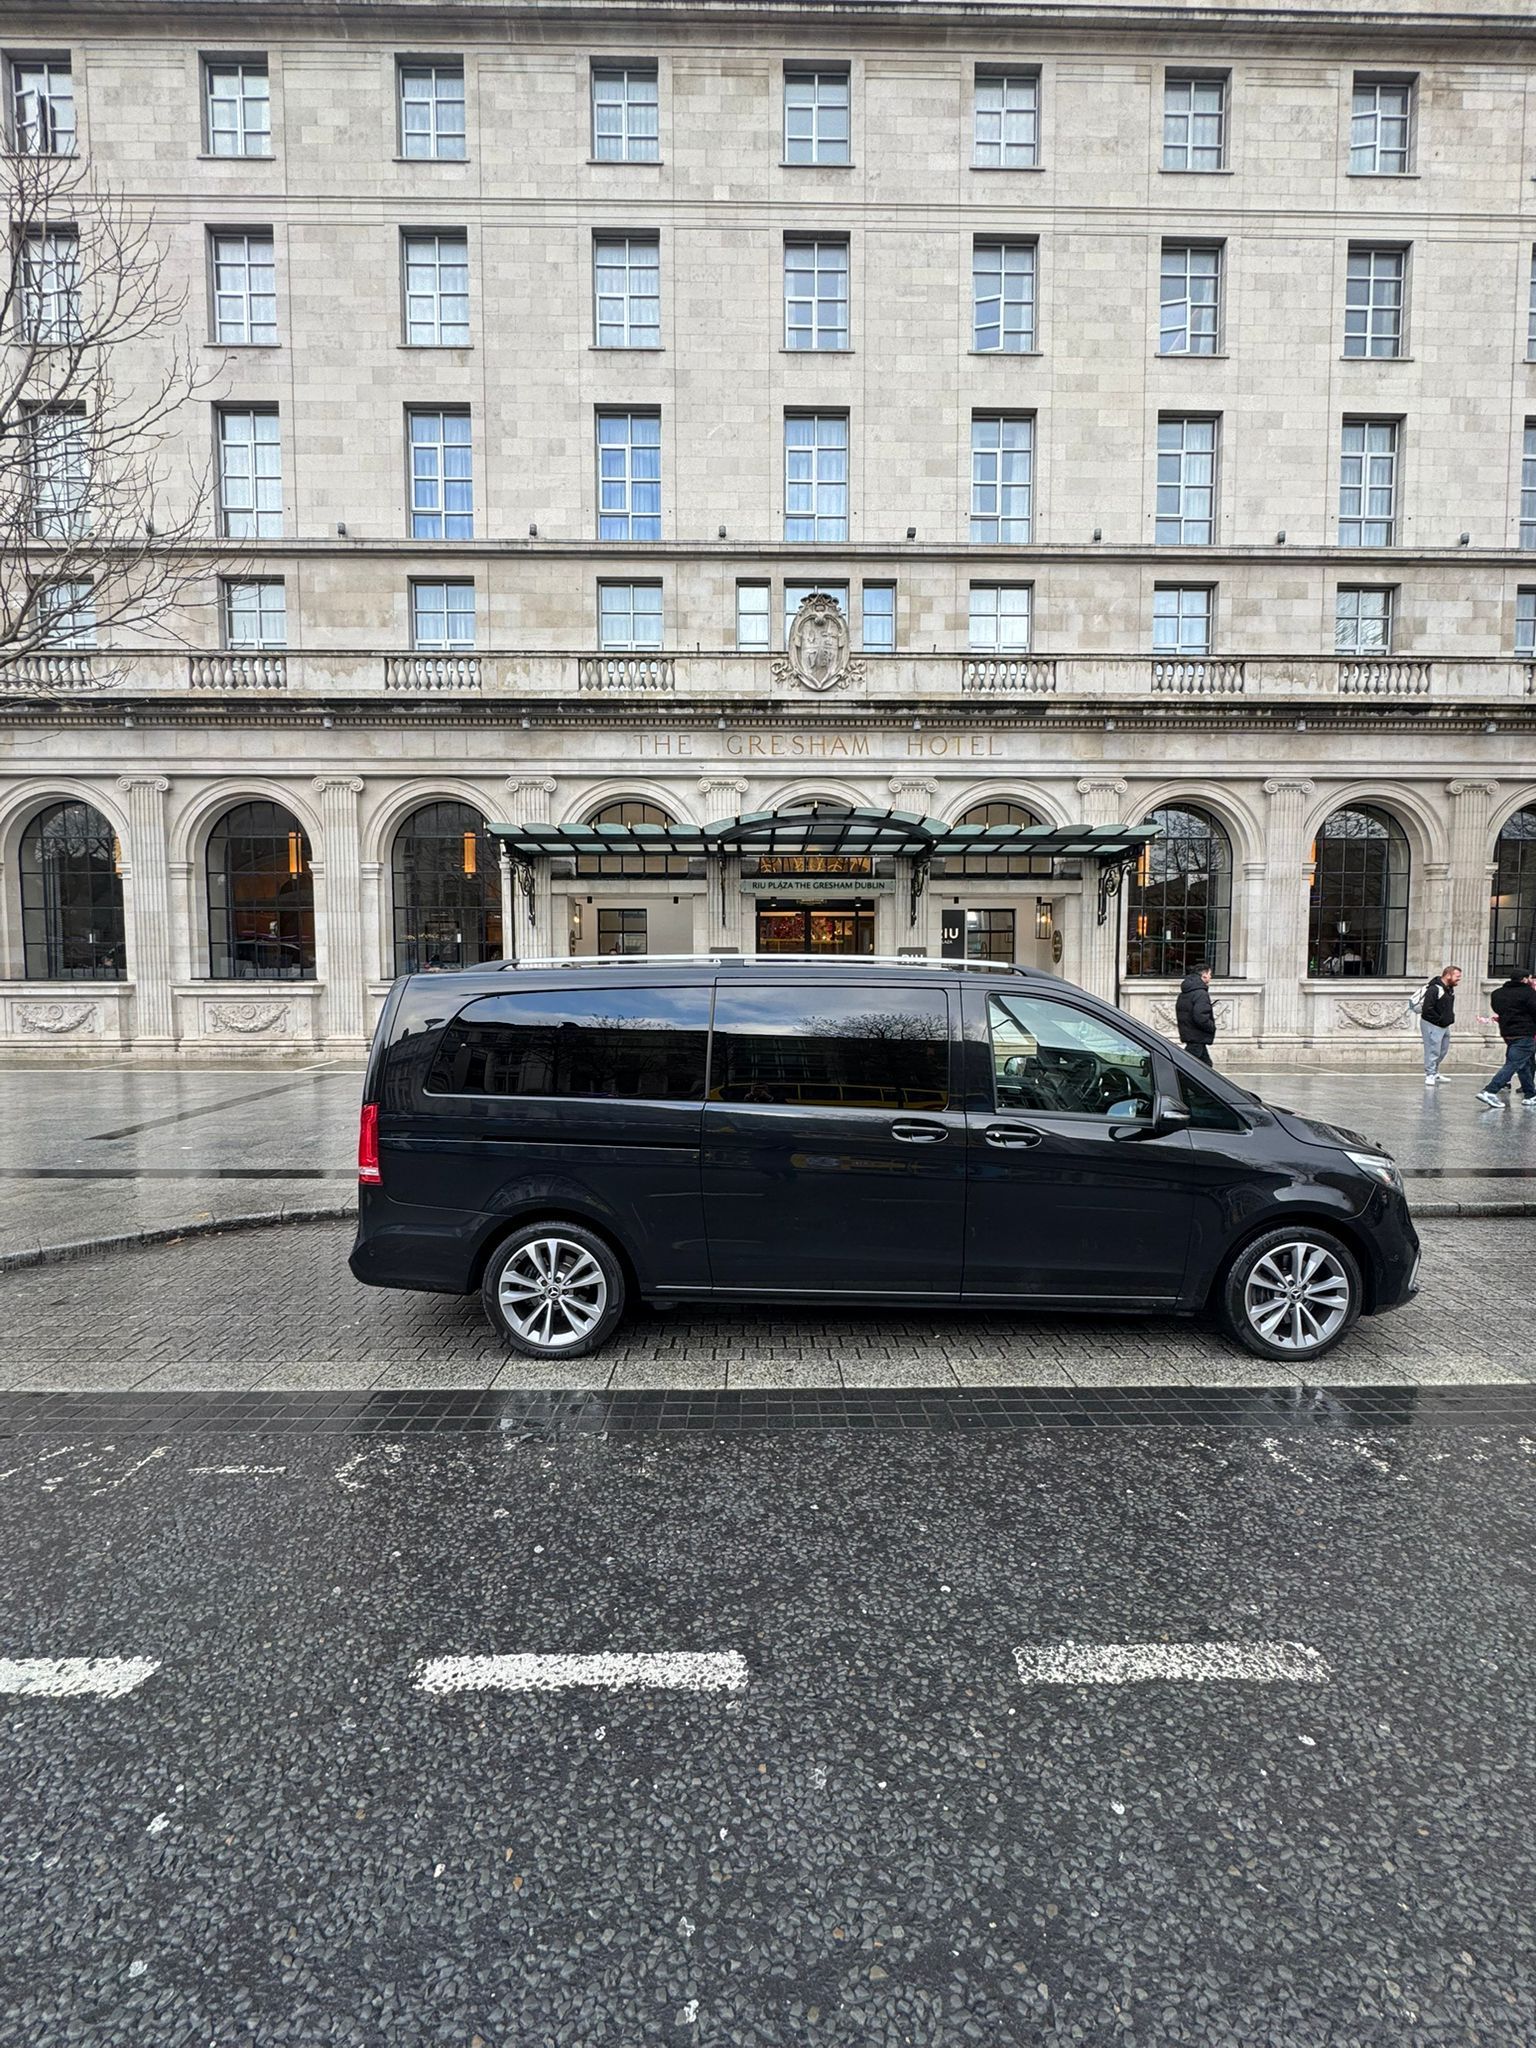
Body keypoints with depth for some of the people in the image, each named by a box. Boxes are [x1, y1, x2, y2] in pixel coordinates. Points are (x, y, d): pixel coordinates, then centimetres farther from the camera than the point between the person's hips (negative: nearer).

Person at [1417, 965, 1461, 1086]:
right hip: (1432, 1025, -10)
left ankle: (1434, 1072, 31)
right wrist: (1440, 1020, -19)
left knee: (1443, 1050, 17)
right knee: (1433, 1051, -7)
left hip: (1445, 1025, 10)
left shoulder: (1450, 989, 9)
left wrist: (1450, 1018, 8)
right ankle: (1430, 1075, 0)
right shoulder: (1434, 989, -21)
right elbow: (1427, 1009, -24)